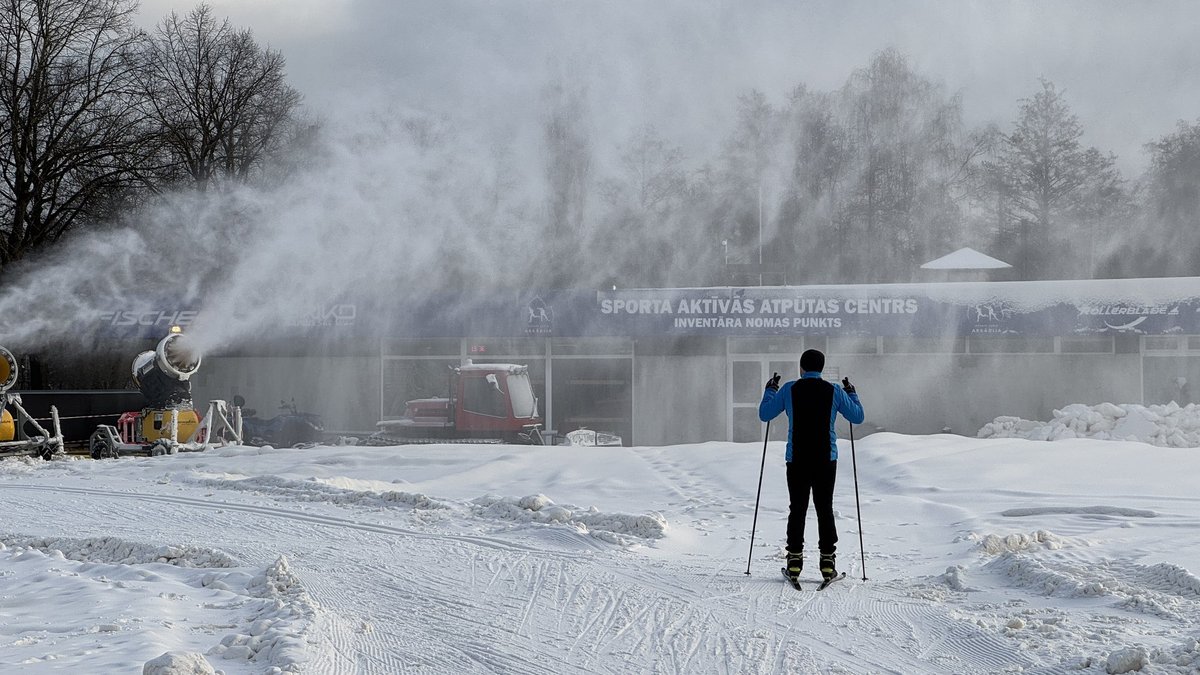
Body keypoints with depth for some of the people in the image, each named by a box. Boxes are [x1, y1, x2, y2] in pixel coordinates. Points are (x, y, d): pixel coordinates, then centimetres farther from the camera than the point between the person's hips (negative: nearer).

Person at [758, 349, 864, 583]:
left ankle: (794, 559, 1)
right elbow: (857, 417, 9)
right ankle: (827, 560, 1)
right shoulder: (834, 391, -1)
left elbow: (764, 414, 6)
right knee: (825, 509, 6)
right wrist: (852, 393, 24)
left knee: (797, 509, 6)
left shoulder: (789, 390, -3)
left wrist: (770, 390, 22)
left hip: (797, 460, 0)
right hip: (826, 460, 0)